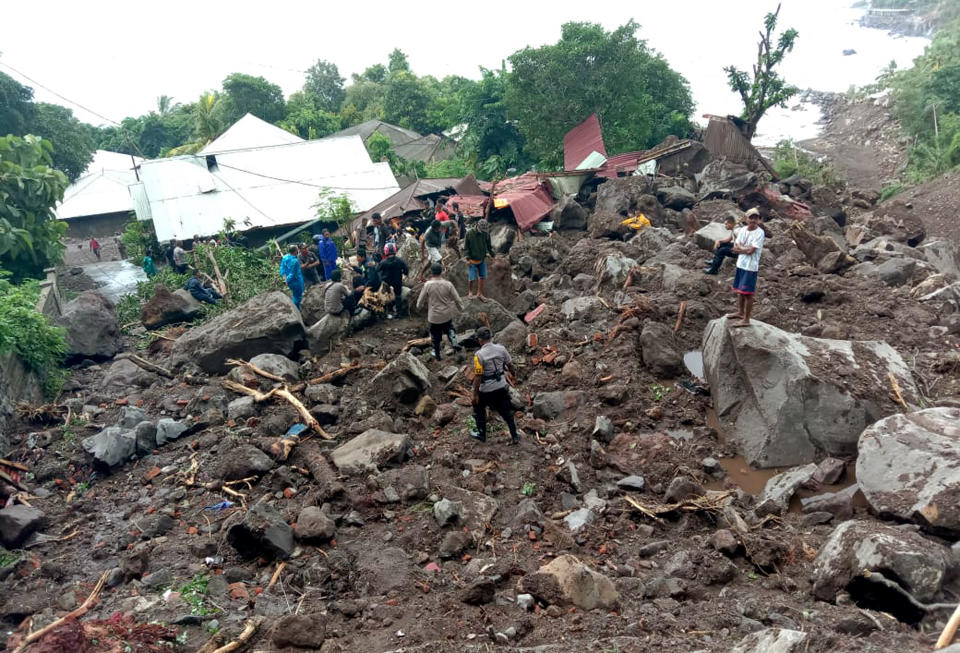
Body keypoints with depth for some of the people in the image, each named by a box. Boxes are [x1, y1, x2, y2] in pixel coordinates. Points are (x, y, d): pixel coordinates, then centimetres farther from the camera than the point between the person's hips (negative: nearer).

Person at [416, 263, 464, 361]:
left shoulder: (427, 285, -17)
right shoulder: (448, 284, -13)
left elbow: (421, 300, -5)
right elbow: (457, 298, -5)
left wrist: (419, 306, 18)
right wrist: (460, 308, 14)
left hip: (434, 316, -2)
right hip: (447, 314, 2)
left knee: (435, 335, 16)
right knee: (449, 327, 31)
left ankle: (436, 354, 29)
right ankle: (454, 342, 12)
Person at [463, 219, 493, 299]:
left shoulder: (486, 234, -2)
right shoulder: (469, 233, -10)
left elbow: (489, 246, 11)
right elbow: (466, 247, -6)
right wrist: (468, 258, -12)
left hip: (482, 259, 4)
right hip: (472, 260, -3)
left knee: (482, 277, 6)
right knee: (472, 278, -5)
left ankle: (480, 293, 19)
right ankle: (470, 292, 18)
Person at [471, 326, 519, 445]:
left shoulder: (479, 355, -22)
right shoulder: (501, 349, -8)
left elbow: (478, 376, -20)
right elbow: (510, 364, 4)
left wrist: (475, 394, -11)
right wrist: (512, 373, 27)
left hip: (486, 390, -4)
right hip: (502, 387, 4)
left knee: (479, 409, 22)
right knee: (506, 411, 17)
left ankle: (481, 434, 32)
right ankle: (515, 437, 20)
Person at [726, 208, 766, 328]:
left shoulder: (759, 233, -15)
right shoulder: (742, 230, 5)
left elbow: (750, 250, -19)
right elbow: (735, 248, 2)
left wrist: (739, 247, -4)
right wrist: (744, 249, -14)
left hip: (750, 267, -7)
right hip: (740, 264, 7)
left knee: (747, 293, -3)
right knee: (740, 290, 19)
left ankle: (746, 320, 3)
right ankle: (740, 312, 36)